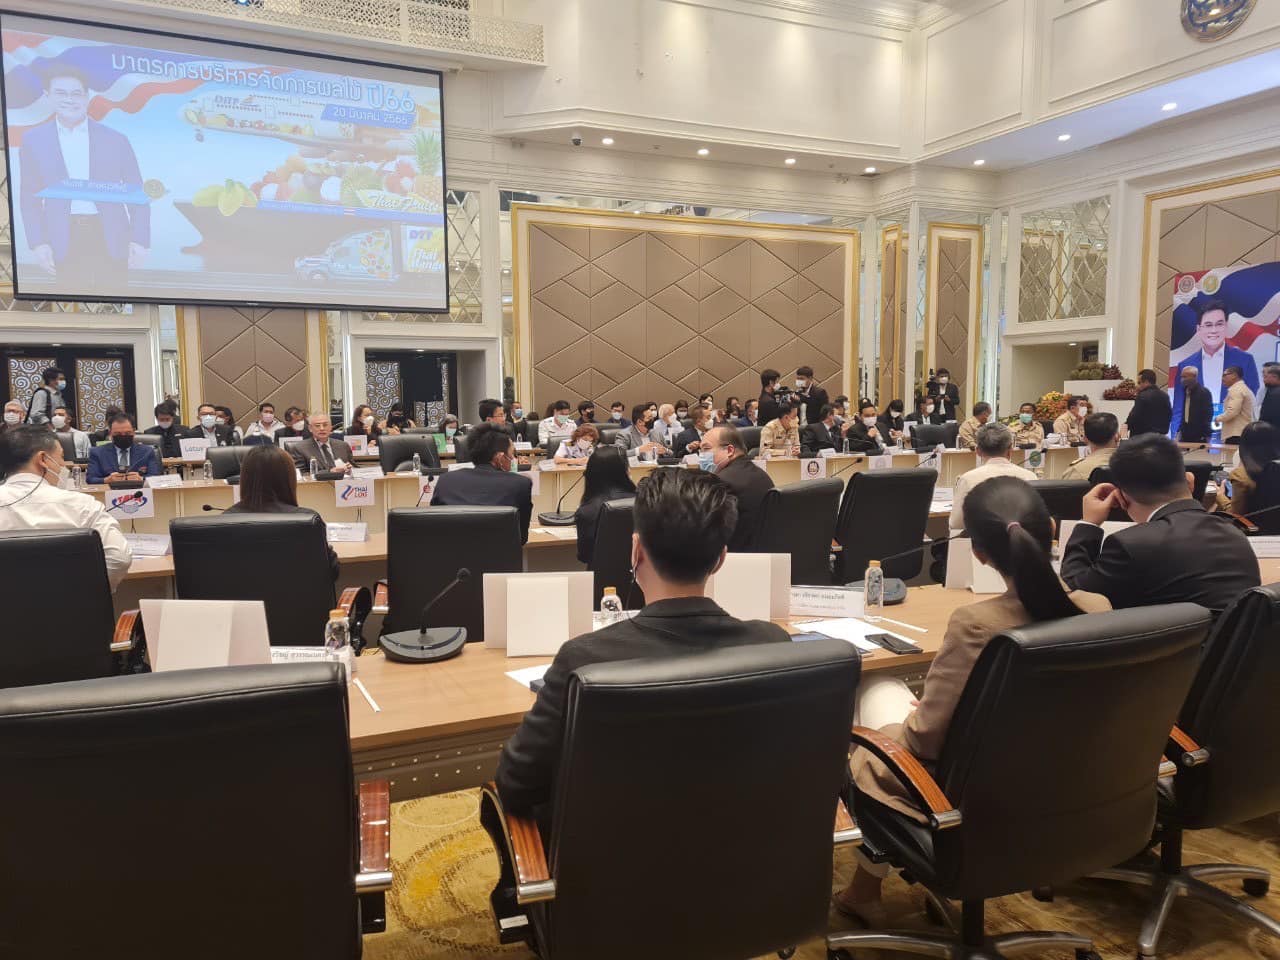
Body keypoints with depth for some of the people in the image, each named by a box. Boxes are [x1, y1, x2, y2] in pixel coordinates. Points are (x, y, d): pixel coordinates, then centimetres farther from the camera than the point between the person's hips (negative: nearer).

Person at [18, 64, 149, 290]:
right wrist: (38, 243, -3)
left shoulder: (116, 140, 6)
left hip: (110, 240, 0)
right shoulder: (33, 139, 9)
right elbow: (30, 198, 9)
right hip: (65, 242, 1)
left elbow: (136, 194, 6)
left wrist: (139, 241, -4)